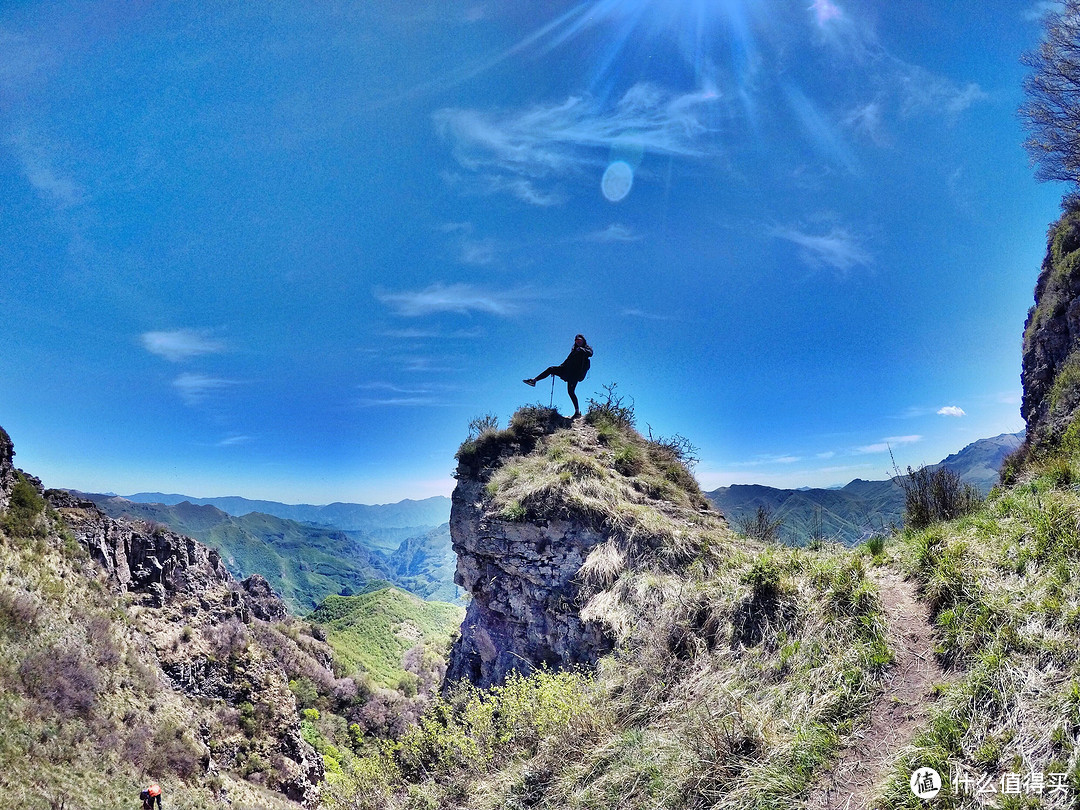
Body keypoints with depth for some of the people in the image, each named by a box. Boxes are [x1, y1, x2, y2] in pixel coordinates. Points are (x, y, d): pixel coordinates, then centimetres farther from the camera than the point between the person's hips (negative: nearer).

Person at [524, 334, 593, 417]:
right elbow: (568, 360, 29)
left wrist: (582, 350, -34)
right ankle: (534, 380, -4)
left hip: (576, 372, -7)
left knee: (570, 391, -15)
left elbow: (590, 353, -17)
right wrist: (559, 367, 23)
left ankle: (577, 411, -11)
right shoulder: (574, 350, 26)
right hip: (567, 370, 7)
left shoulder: (587, 348, 6)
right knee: (550, 369, -6)